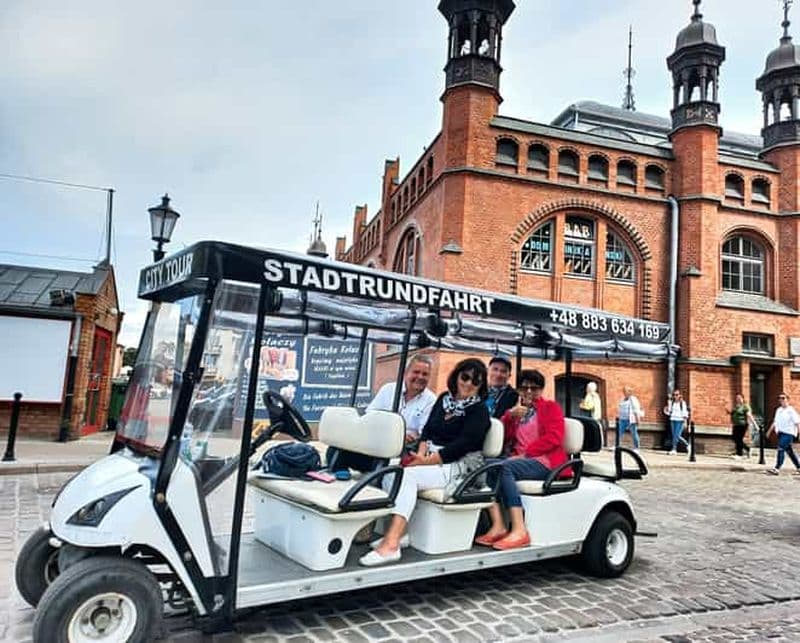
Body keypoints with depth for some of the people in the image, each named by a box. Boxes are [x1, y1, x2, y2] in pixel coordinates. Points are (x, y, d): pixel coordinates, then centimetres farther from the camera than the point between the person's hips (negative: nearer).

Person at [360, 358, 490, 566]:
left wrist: (428, 461, -20)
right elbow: (427, 430, 11)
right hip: (431, 458, 7)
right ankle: (395, 532, -15)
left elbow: (462, 445, -16)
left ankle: (391, 544, -35)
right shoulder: (444, 398, 14)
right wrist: (421, 453, -8)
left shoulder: (479, 410, -5)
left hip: (457, 465, -7)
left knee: (407, 475, -29)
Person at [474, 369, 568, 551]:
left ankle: (520, 531, -36)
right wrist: (510, 415, -5)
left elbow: (554, 438, -6)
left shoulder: (551, 407, 11)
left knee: (503, 467, -31)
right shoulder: (516, 410, 23)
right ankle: (498, 526, -31)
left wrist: (525, 453, -14)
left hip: (545, 463, -5)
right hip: (520, 460, 5)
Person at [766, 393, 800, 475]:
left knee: (781, 449, -15)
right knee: (789, 451, 14)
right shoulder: (778, 410, 13)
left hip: (788, 433, -7)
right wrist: (769, 430, 18)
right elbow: (775, 421, 20)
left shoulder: (791, 410, -7)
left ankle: (776, 469, -18)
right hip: (780, 432, 7)